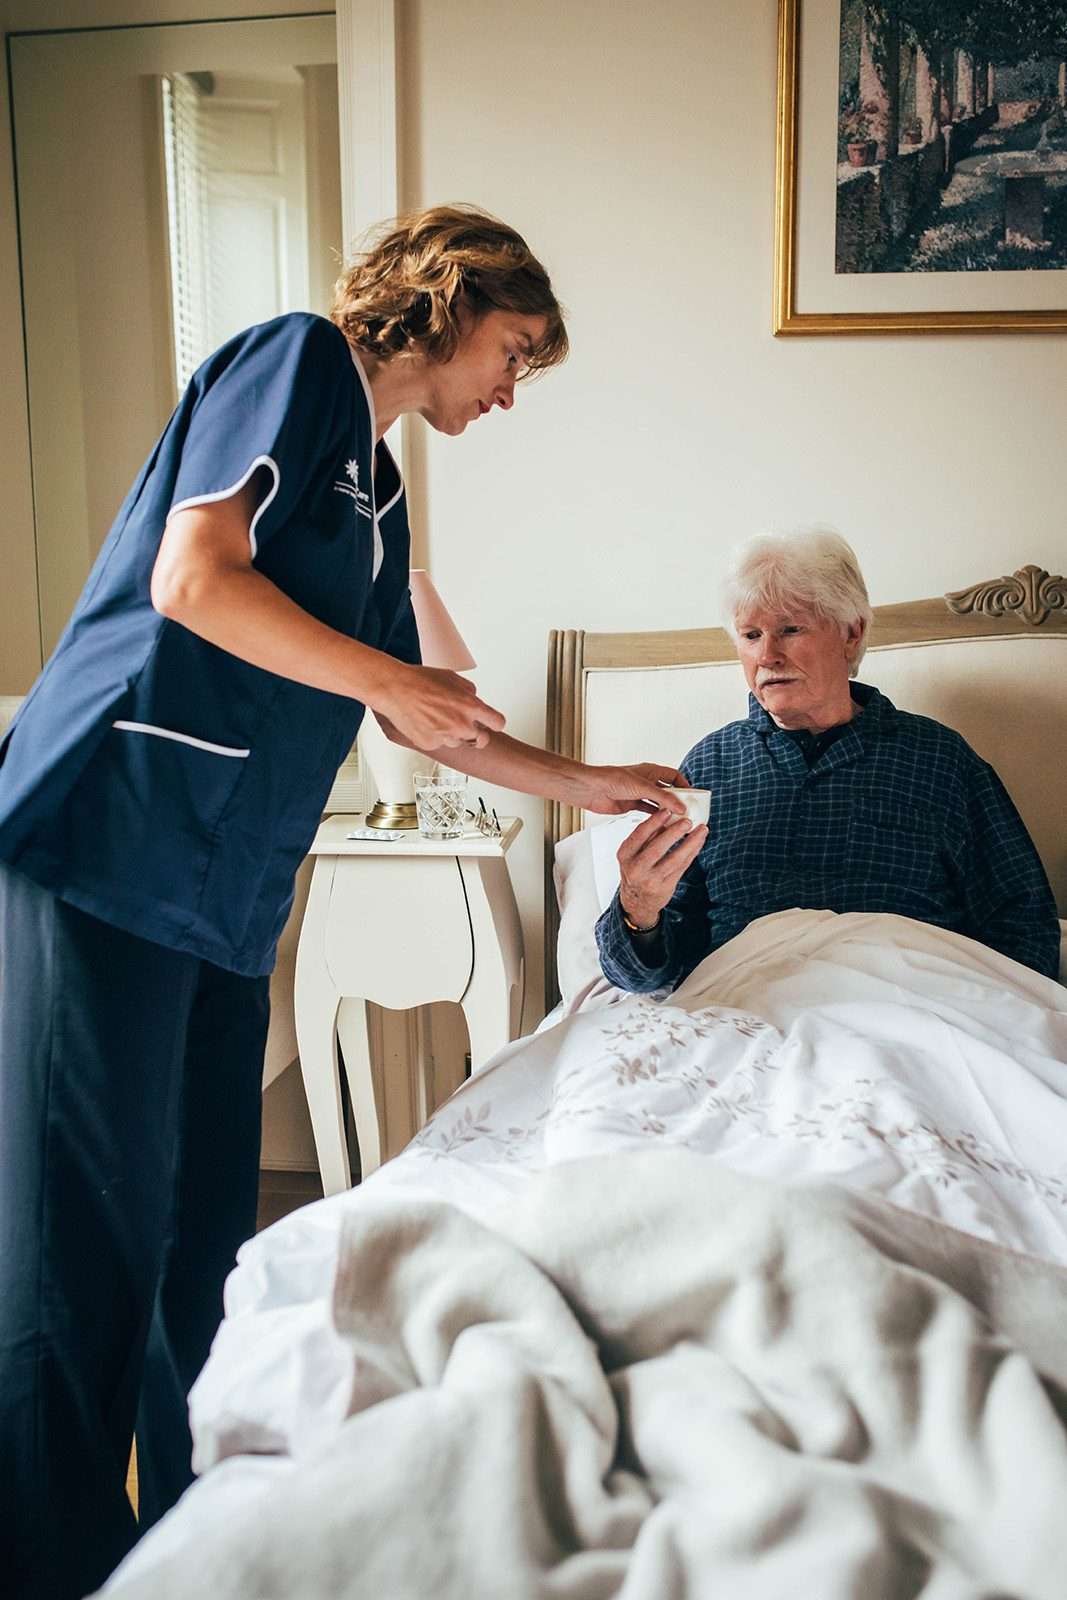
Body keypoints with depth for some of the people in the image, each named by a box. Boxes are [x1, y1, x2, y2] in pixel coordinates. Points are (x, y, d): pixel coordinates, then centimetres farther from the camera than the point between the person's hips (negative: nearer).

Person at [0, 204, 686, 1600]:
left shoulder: (378, 489, 24)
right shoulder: (297, 360, -1)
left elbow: (415, 718, 28)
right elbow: (193, 578, -14)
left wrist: (589, 784, 31)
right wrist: (391, 680, -5)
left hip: (224, 891, 9)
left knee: (205, 1244, 12)